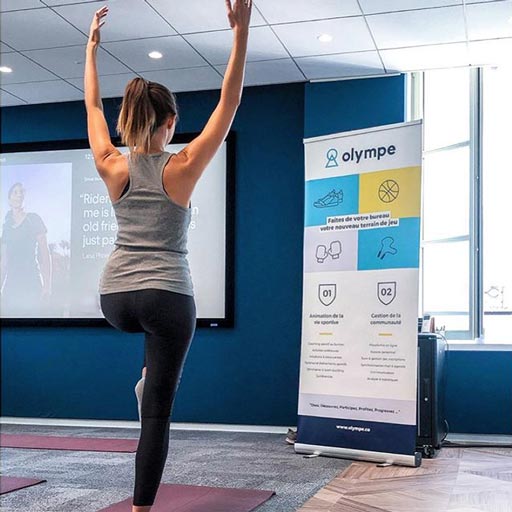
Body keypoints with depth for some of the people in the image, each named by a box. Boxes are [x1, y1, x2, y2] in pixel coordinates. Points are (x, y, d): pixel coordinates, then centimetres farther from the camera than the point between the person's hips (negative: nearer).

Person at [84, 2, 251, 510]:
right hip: (166, 297, -4)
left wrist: (91, 46, 25)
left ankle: (150, 372, 34)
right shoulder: (182, 167, -8)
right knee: (157, 412, 2)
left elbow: (93, 107, 15)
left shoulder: (112, 167, 0)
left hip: (114, 298, 4)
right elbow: (228, 104, -7)